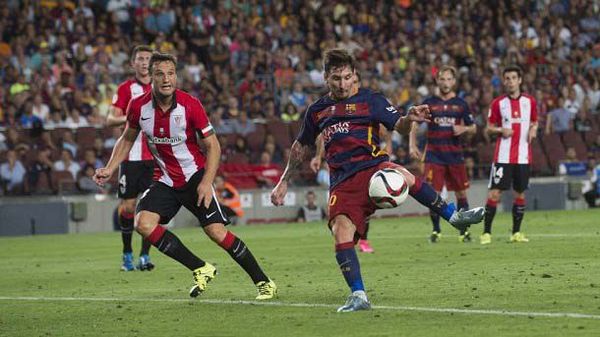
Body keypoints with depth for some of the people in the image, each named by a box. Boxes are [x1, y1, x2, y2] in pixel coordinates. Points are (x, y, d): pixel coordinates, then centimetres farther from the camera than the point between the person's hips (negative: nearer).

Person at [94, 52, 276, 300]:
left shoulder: (190, 105, -17)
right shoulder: (138, 107, -8)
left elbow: (212, 145, -10)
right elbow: (127, 139, 11)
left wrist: (207, 182, -20)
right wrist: (109, 169, -1)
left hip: (195, 177, -4)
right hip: (165, 181, 4)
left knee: (216, 232, -15)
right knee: (143, 223, -19)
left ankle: (263, 283, -1)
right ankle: (201, 270, -7)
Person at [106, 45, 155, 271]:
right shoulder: (125, 88, 2)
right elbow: (110, 120, -3)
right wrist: (128, 118, -22)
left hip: (155, 156, 1)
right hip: (131, 156, -1)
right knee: (127, 205, 0)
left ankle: (145, 255, -3)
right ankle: (127, 254, 14)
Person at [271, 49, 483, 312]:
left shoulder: (370, 100, 9)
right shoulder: (317, 110, 19)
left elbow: (399, 127, 1)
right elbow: (301, 147, 31)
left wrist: (408, 119, -23)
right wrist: (284, 182, 29)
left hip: (372, 166, -3)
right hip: (342, 181, 3)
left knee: (402, 176, -37)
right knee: (341, 232, -20)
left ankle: (454, 216, -20)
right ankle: (358, 297, -16)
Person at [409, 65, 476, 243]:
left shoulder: (461, 104, 5)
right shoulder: (429, 103, 2)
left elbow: (473, 128, 12)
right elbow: (414, 125, 6)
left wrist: (464, 129, -11)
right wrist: (412, 145, -7)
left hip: (455, 155, 1)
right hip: (434, 155, -1)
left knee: (461, 193, 4)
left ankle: (464, 230, 14)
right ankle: (436, 230, 7)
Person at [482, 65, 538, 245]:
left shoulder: (530, 101, 6)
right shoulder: (498, 103, 1)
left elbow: (534, 122, 18)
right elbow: (489, 128, 5)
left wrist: (533, 130, -3)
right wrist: (500, 130, -15)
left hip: (523, 155, 2)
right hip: (503, 156, -2)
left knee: (520, 193, 6)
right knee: (494, 193, -8)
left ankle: (516, 233, 16)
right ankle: (486, 233, -4)